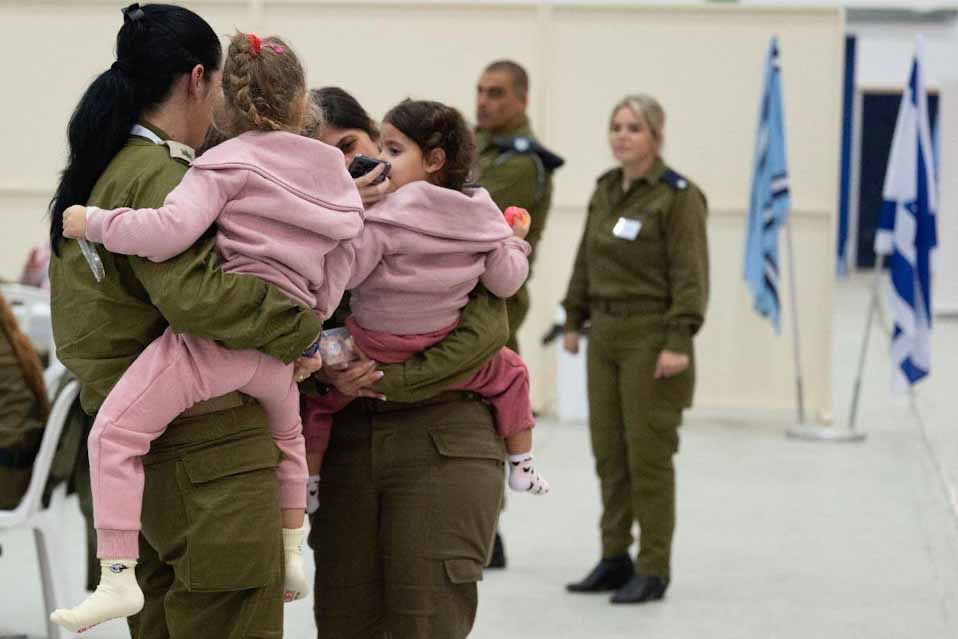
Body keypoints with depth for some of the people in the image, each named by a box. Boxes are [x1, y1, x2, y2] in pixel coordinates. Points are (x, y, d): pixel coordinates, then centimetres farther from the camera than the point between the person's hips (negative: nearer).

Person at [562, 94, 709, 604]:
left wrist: (678, 342, -19)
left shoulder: (678, 196, -10)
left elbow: (690, 275, -14)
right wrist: (574, 320, 15)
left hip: (650, 336, -7)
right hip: (605, 333, 7)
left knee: (648, 453, -4)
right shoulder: (605, 190, 12)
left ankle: (653, 569, 2)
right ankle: (614, 558, 19)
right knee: (608, 451, 10)